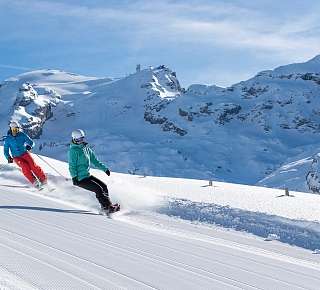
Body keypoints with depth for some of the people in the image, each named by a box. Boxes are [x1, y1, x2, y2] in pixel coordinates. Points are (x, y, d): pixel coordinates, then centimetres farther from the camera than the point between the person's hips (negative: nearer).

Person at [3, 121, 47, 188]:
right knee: (25, 166, -27)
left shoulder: (22, 135, -2)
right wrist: (8, 157, -10)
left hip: (25, 154, 0)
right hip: (16, 157, 0)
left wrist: (29, 146, -21)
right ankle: (34, 181, -27)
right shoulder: (8, 139, -1)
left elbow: (31, 142, 2)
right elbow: (6, 150, 7)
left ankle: (43, 180, -18)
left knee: (33, 165, -21)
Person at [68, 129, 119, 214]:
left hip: (87, 175, 8)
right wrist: (74, 177, -25)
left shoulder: (86, 148, 11)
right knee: (98, 189, -14)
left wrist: (104, 168, 12)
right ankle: (106, 207, -10)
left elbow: (94, 161, 18)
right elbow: (72, 166, -15)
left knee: (103, 185, 6)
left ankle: (108, 204, 12)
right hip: (80, 179, -8)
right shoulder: (73, 151, -13)